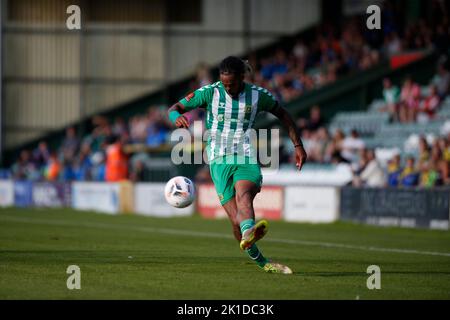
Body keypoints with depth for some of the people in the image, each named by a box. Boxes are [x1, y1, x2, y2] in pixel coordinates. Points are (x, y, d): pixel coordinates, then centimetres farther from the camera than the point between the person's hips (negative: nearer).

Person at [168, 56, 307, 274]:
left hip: (247, 160, 0)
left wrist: (298, 145, 17)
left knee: (243, 194, -34)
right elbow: (175, 108, 1)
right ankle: (260, 261, 8)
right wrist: (177, 117, -24)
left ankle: (248, 234, -64)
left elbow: (282, 114, 20)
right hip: (220, 161, 0)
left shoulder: (257, 95, 4)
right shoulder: (210, 92, -1)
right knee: (236, 221, -12)